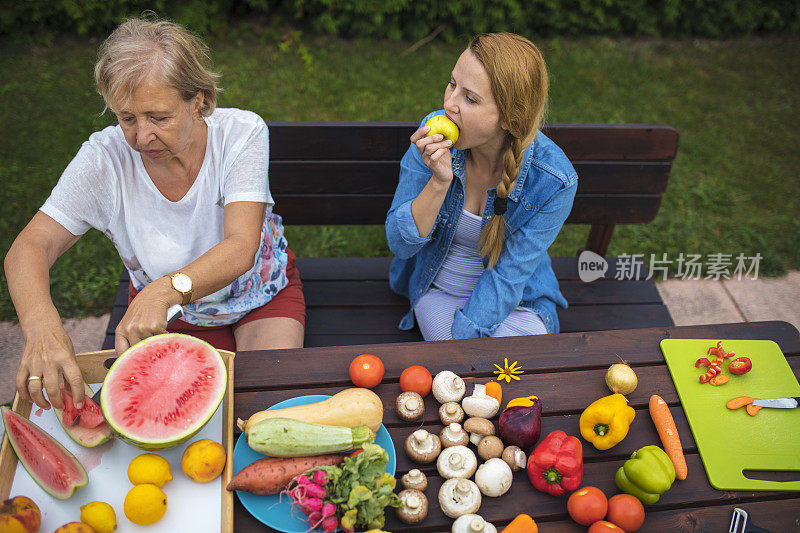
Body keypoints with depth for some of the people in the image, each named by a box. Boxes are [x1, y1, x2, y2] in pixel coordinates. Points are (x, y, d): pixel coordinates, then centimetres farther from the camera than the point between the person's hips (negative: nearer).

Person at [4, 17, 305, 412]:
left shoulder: (242, 132, -23)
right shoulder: (104, 158, -20)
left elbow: (241, 248, -32)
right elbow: (29, 248, -22)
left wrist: (166, 289, -51)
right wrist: (41, 324, -44)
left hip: (263, 293, 0)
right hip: (171, 314, 1)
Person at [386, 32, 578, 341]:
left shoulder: (555, 181, -22)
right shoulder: (433, 136, -17)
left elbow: (509, 274, -16)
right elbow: (399, 244, -14)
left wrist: (459, 338, -21)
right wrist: (439, 182, -31)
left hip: (517, 301, 0)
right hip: (437, 290, 0)